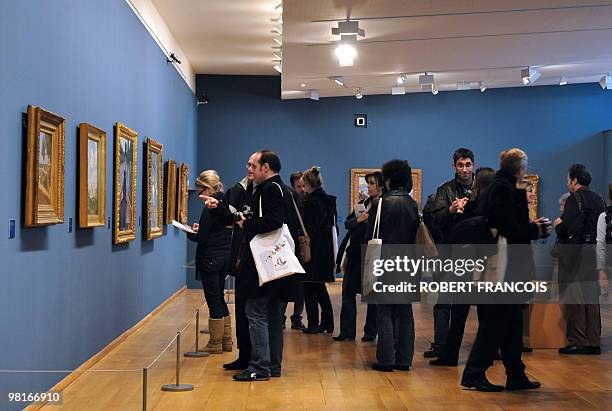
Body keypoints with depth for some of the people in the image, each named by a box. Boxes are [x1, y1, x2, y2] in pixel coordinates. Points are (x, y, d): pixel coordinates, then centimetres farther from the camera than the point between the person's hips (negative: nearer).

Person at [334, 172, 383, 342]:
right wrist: (358, 219, -10)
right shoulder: (362, 204, 15)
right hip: (355, 253, 7)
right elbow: (347, 223, 7)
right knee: (348, 291, 5)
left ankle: (371, 332, 15)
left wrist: (365, 221, -15)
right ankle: (347, 332, 11)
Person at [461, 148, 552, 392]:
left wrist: (532, 226, 13)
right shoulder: (506, 189, -16)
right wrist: (537, 230, -7)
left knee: (512, 323, 14)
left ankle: (516, 376, 21)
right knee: (495, 323, -2)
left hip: (501, 265, 10)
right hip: (506, 266, -10)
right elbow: (511, 231, -21)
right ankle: (474, 375, 4)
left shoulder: (499, 187, 13)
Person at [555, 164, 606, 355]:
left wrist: (558, 225, 3)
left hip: (576, 252, -7)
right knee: (591, 297, 10)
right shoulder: (599, 199, 12)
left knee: (574, 298, -2)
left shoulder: (575, 199, -11)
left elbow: (565, 229, -20)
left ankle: (578, 341, -1)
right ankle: (593, 342, 13)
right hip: (594, 252, 7)